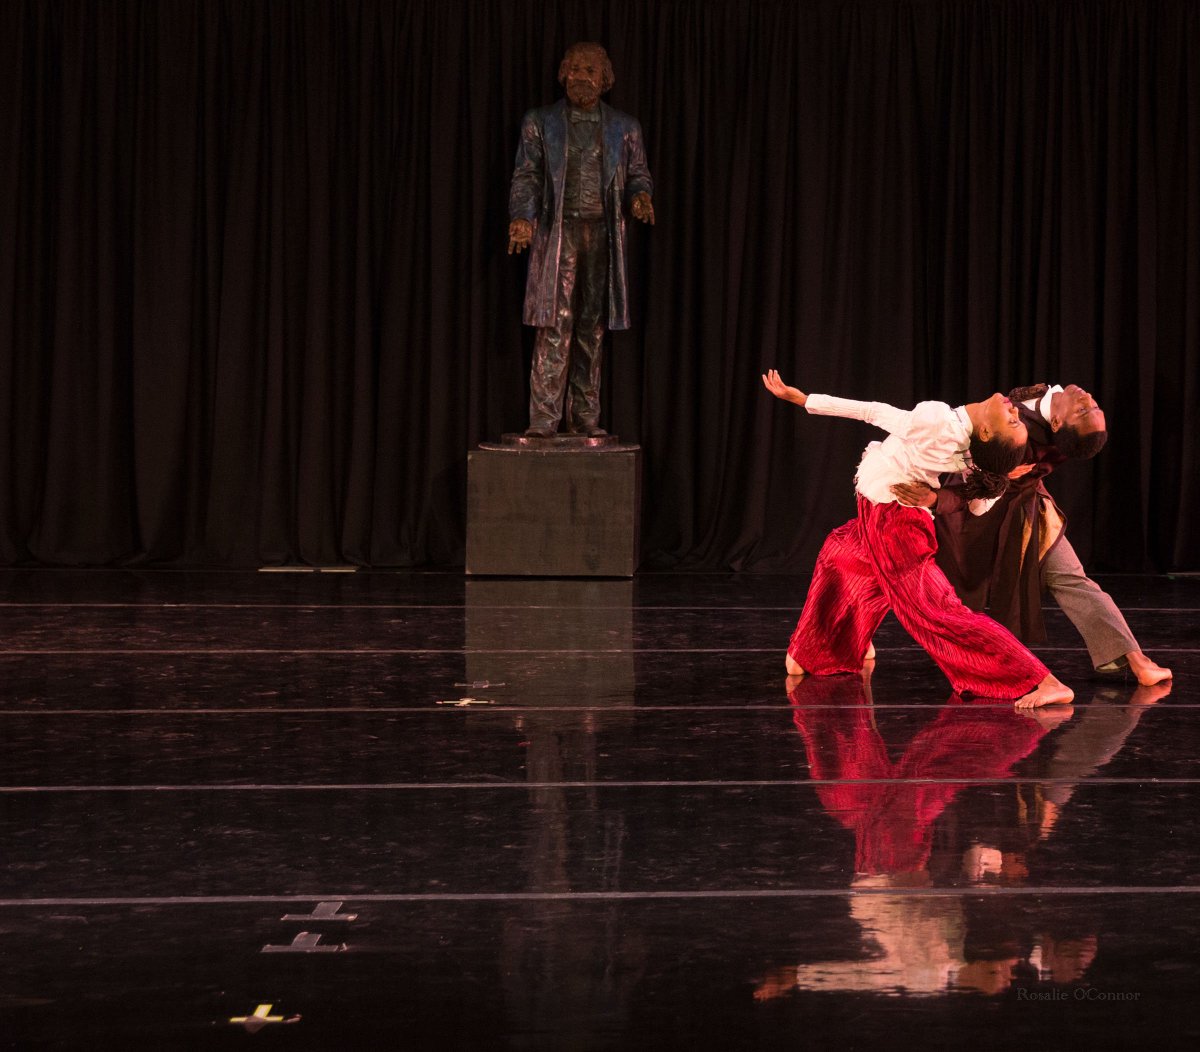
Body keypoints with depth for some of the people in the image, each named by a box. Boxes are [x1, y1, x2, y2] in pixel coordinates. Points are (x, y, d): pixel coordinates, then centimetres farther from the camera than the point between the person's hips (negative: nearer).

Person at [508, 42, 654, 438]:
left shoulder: (624, 127, 13)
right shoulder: (540, 122, 7)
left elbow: (638, 174, 15)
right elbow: (527, 176, 3)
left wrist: (640, 196, -8)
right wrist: (522, 217, -14)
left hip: (603, 233, 3)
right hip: (558, 232, -3)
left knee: (593, 327, 5)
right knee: (556, 325, -10)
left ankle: (584, 417, 10)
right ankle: (544, 418, -10)